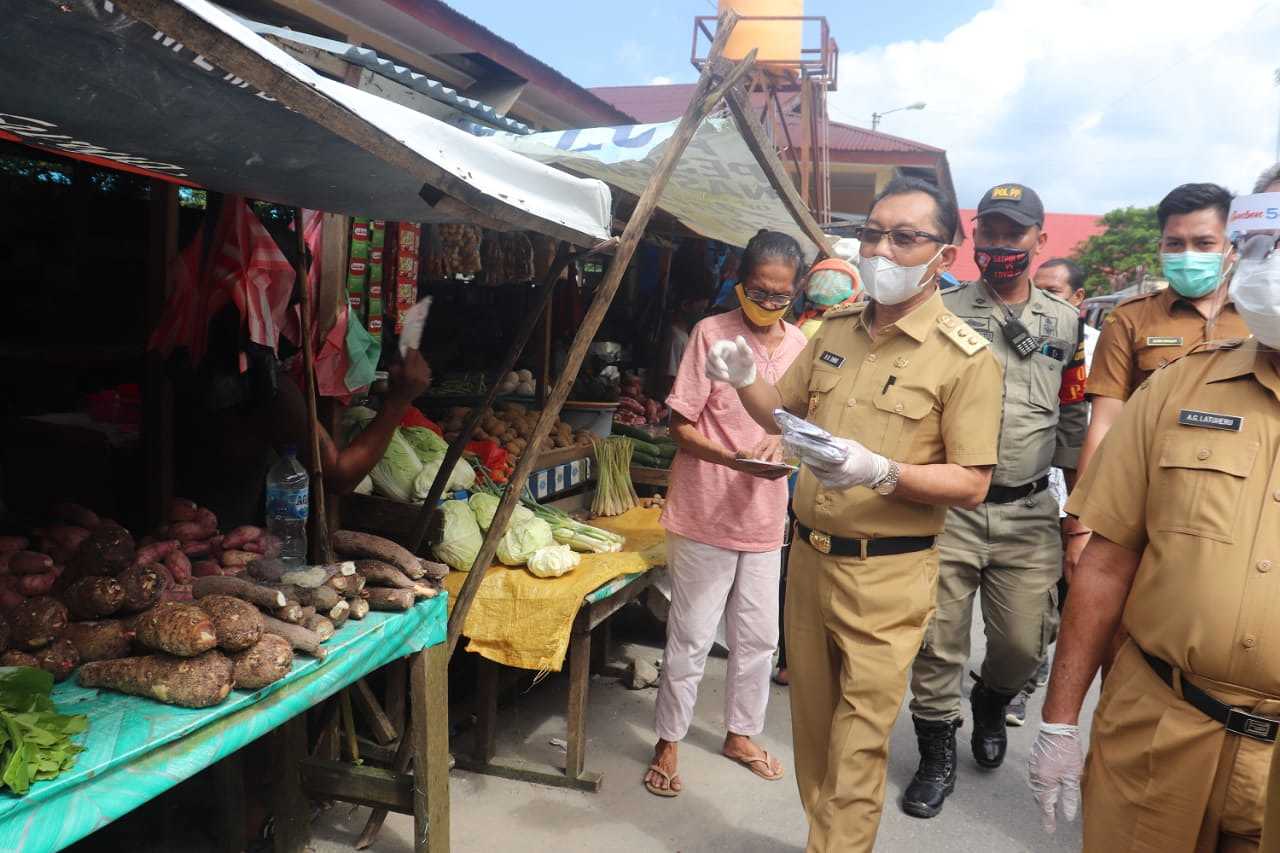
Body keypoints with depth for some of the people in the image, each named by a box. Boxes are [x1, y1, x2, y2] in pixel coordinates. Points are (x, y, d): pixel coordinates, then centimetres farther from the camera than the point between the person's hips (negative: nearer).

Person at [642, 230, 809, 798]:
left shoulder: (797, 344, 5)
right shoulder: (712, 333, -10)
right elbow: (681, 425, -10)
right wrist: (732, 459, -26)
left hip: (765, 513, 5)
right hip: (706, 511, -5)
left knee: (758, 637, 15)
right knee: (691, 637, 4)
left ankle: (741, 734, 35)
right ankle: (668, 742, 23)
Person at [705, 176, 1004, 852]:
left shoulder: (965, 358, -10)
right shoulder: (836, 329, 7)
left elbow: (971, 485, -13)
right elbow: (785, 414, 17)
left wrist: (880, 471, -27)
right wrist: (745, 380, -4)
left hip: (885, 574, -5)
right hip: (808, 555, 6)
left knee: (859, 741, 3)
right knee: (812, 720, 18)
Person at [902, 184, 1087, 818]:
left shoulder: (1064, 323, 10)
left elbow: (1074, 420, 14)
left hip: (1029, 511, 2)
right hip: (948, 507, -2)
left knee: (1023, 641, 7)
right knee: (938, 641, 3)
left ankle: (990, 703, 41)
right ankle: (937, 755, 24)